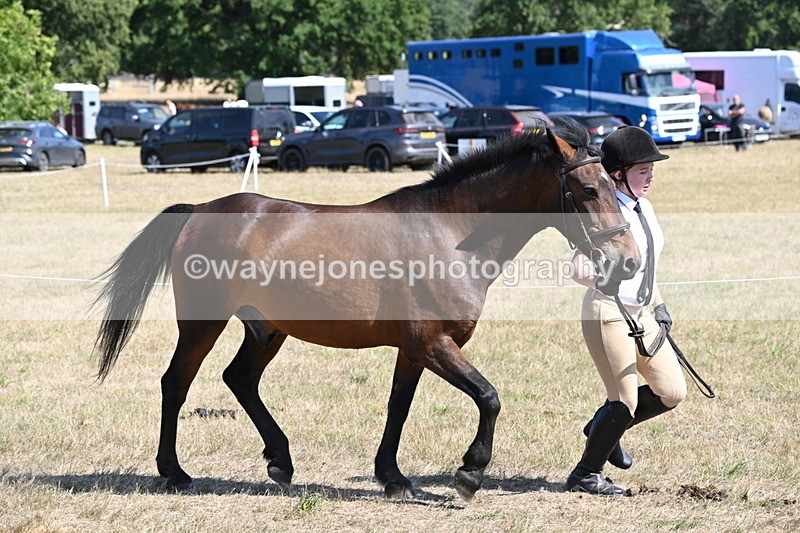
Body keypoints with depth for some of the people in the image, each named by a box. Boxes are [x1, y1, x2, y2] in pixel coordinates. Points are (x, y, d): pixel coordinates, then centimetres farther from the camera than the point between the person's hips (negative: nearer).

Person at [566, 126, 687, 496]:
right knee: (625, 401, -4)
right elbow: (581, 268, -25)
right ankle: (586, 474, 15)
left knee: (672, 392, 8)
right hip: (608, 313, -9)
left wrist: (658, 306, 18)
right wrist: (586, 274, -44)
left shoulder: (643, 207, 9)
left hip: (641, 314, 9)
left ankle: (604, 428, 28)